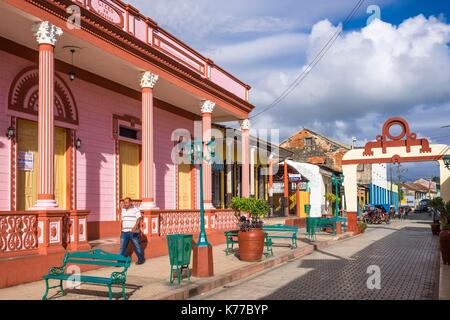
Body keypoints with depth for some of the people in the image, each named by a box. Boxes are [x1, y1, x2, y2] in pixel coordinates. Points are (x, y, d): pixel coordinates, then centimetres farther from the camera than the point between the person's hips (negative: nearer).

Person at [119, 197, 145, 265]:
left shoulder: (136, 210, -7)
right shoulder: (123, 210, 14)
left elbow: (139, 219, -19)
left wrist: (135, 227, -34)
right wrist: (122, 229, 23)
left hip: (133, 232, -5)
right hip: (124, 232, 6)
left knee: (137, 246, 5)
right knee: (122, 247, 2)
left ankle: (141, 259, 21)